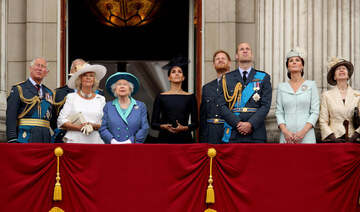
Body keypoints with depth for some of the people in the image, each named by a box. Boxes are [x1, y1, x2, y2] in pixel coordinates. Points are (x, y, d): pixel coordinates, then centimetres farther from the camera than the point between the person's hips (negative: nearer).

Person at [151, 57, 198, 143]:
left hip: (184, 139, 0)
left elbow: (195, 124, 8)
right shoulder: (161, 97, 7)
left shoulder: (190, 97, 8)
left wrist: (184, 128, -11)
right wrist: (164, 126, -13)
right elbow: (153, 124, 6)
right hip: (165, 139, 0)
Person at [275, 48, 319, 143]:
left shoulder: (311, 85, 8)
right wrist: (285, 131, -9)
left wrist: (303, 131, -11)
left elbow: (315, 112, 2)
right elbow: (279, 112, 8)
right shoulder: (282, 87, 12)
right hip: (287, 136, 1)